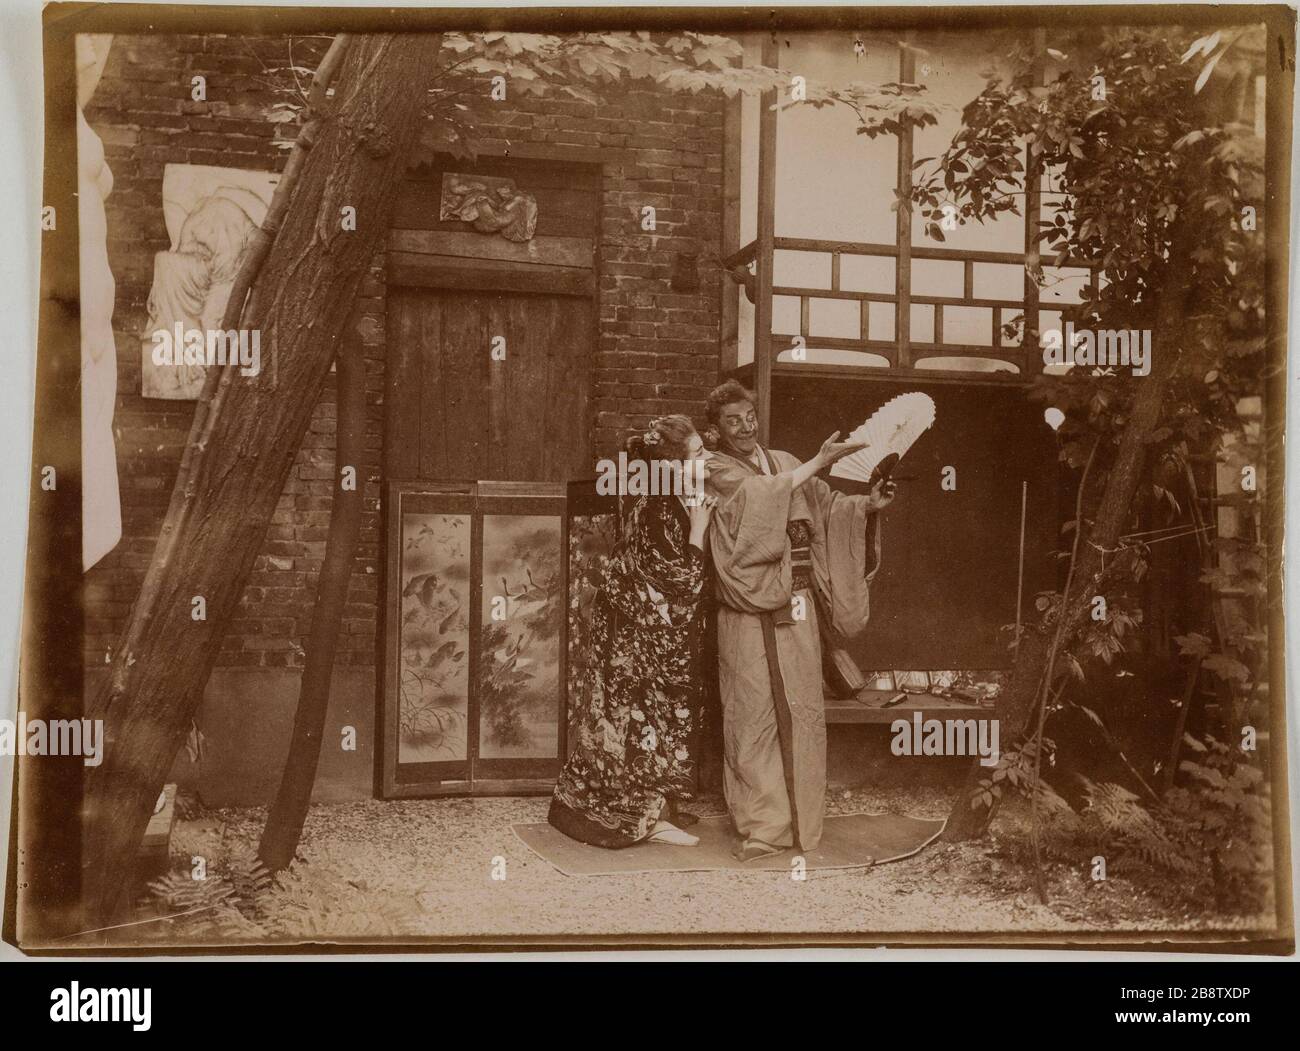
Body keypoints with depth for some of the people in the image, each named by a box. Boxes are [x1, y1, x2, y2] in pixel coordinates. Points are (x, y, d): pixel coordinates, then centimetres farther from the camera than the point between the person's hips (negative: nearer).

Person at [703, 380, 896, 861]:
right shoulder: (715, 470, 2)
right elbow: (763, 493, -15)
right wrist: (819, 461, -17)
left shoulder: (785, 462, 16)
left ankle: (802, 820, 14)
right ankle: (761, 825, 8)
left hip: (797, 605, 4)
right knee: (753, 714, -2)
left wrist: (867, 503, -7)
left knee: (804, 710, 3)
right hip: (748, 610, -4)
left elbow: (828, 505, 11)